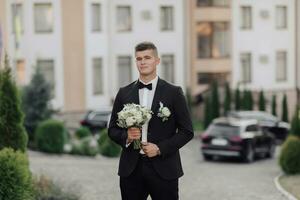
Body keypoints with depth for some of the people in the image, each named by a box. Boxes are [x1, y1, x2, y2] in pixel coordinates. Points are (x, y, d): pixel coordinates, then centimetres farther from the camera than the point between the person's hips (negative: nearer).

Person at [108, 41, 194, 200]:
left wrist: (160, 148, -10)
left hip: (163, 169, -2)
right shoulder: (124, 93, 9)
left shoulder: (173, 93, 1)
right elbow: (112, 129, 13)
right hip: (131, 169, 2)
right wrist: (126, 136, -9)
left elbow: (187, 131, 1)